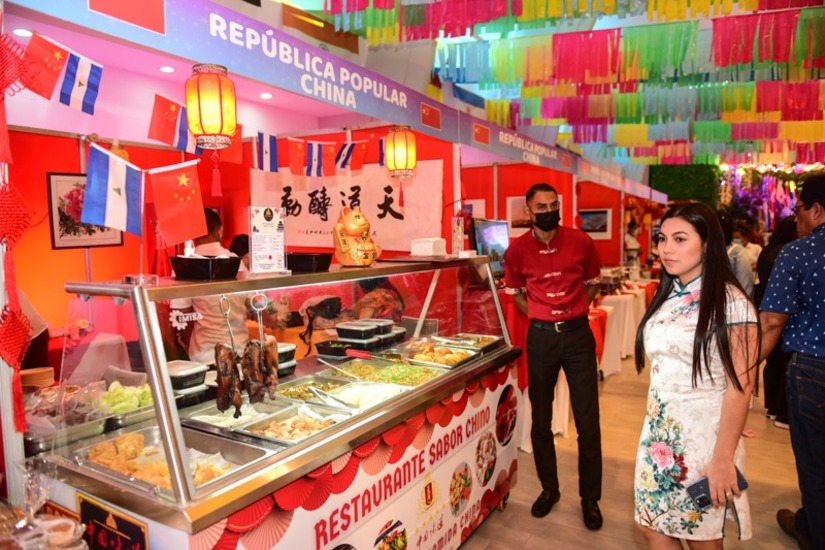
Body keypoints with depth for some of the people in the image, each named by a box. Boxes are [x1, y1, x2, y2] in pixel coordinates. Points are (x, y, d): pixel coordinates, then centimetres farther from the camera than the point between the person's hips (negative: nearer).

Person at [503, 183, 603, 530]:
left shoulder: (581, 242, -4)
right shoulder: (517, 250, -4)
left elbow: (593, 283, 11)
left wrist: (574, 311, 0)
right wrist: (541, 317, 0)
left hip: (578, 334, 0)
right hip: (541, 337, 1)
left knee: (588, 420, 5)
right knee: (540, 419, 11)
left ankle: (590, 498, 22)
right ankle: (549, 488, 31)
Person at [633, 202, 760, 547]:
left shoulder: (730, 302, -15)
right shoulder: (666, 296, 5)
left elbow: (739, 387, -17)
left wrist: (723, 459, -18)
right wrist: (655, 425, 10)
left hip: (703, 437, -5)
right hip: (659, 434, 6)